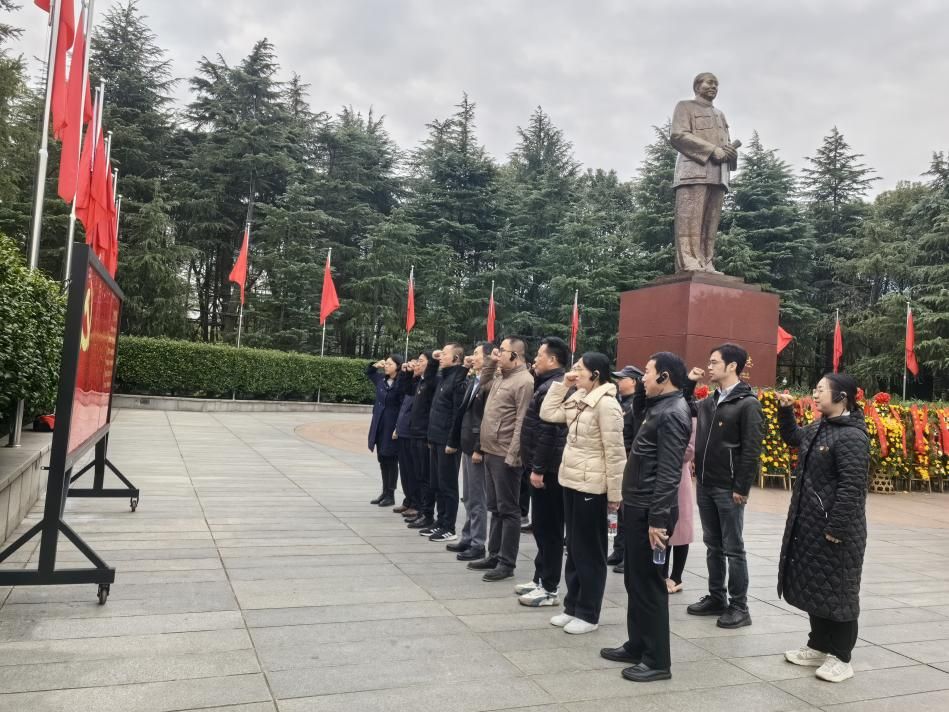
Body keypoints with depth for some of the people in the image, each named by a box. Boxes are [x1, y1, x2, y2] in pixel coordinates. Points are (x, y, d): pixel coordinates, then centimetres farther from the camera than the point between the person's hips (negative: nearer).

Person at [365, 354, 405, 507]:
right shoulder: (381, 379, 6)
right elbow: (368, 372, 26)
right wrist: (375, 365, 6)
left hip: (392, 427, -7)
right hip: (379, 426, 7)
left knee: (391, 461, 3)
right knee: (382, 460, 14)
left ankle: (391, 495, 12)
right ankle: (385, 492, 24)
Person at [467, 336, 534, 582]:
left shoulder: (524, 381, -15)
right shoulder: (500, 376, 13)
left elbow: (522, 422, -19)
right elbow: (483, 384, 34)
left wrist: (512, 455, -22)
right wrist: (490, 361, 17)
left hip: (505, 455, -9)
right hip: (491, 451, 9)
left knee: (508, 509, 0)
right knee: (495, 508, 17)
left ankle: (507, 562, 8)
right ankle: (494, 555, 27)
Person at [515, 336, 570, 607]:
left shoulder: (554, 387, -17)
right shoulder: (548, 384, 15)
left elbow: (549, 432, -23)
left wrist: (538, 468, -22)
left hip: (547, 470, -10)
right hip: (544, 467, 10)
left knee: (548, 528, -3)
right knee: (542, 526, 16)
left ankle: (550, 588, 5)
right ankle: (541, 579, 26)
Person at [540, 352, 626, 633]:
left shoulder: (606, 404, -18)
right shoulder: (579, 399, 8)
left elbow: (614, 452, -18)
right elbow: (547, 413, 11)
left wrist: (615, 493, -17)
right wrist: (562, 384, 4)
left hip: (591, 486, -9)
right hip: (571, 481, 9)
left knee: (589, 550, 4)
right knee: (574, 547, 16)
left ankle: (588, 614, 17)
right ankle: (573, 607, 28)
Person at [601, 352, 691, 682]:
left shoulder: (673, 414, -17)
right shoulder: (659, 408, 14)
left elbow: (668, 473, -22)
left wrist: (658, 519, -23)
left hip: (651, 511, -10)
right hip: (638, 506, 10)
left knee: (649, 583, 0)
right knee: (635, 580, 17)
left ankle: (658, 660, 12)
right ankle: (637, 645, 29)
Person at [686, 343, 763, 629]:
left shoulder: (748, 404, -11)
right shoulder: (708, 402, 10)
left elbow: (752, 450, -15)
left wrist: (742, 488, -17)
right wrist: (689, 382, 9)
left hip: (728, 489, -7)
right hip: (704, 486, 7)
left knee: (733, 549, 2)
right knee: (713, 546, 15)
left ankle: (739, 607, 12)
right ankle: (716, 598, 26)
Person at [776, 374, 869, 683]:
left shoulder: (852, 436, -21)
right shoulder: (820, 428, 8)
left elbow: (851, 487, -24)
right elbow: (794, 438, 29)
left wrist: (837, 528, -23)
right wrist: (786, 411, 15)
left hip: (835, 528, -9)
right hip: (810, 524, 9)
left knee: (837, 592, 4)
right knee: (813, 587, 17)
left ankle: (841, 658, 17)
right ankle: (818, 646, 30)